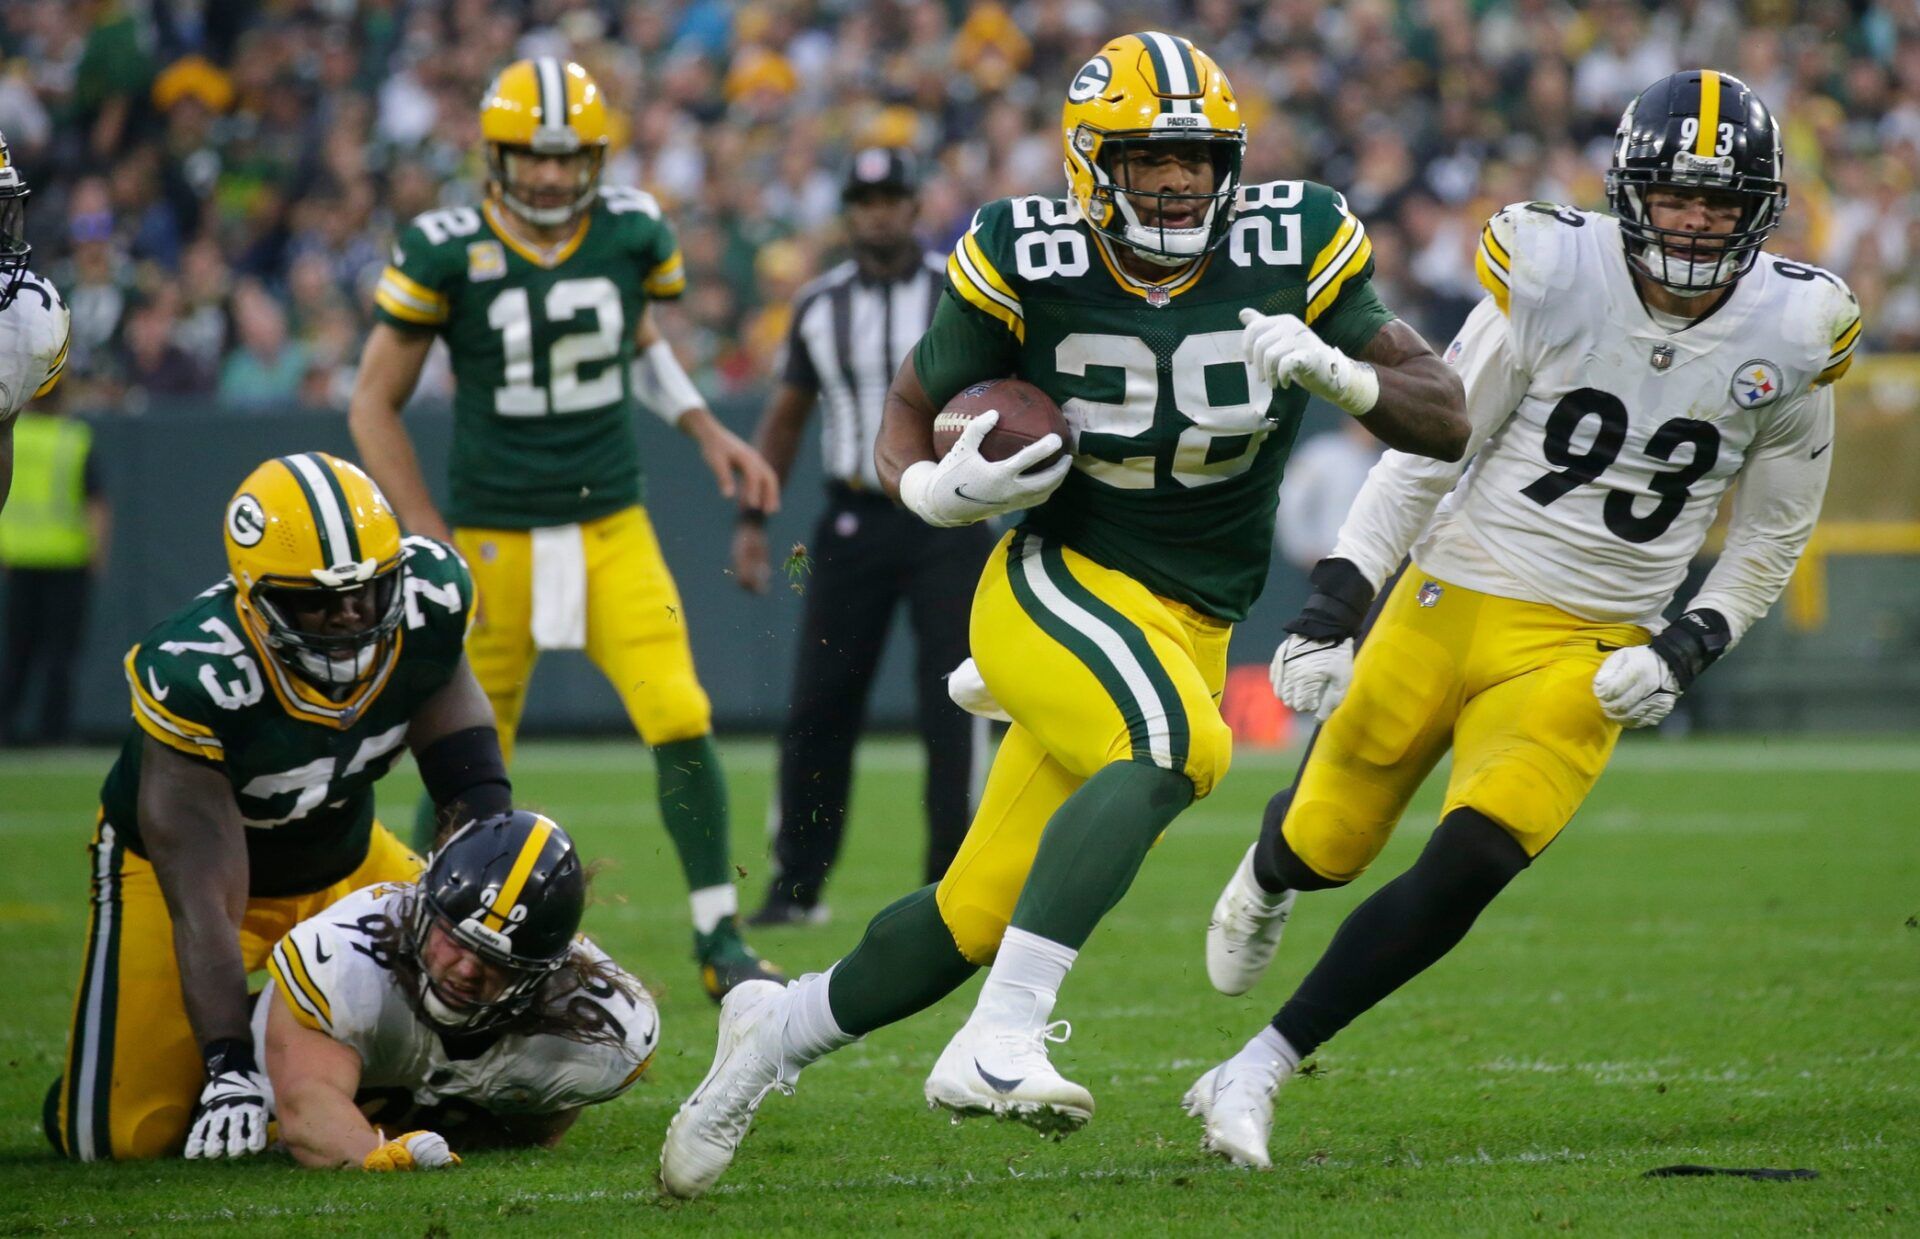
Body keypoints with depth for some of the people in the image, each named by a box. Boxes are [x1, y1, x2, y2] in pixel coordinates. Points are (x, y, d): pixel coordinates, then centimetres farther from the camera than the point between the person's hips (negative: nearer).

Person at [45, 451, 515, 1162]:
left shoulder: (426, 601, -24)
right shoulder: (197, 676, -37)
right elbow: (200, 898, -35)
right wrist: (230, 1068, -39)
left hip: (340, 854, 5)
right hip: (176, 862, -5)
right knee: (127, 1134, -16)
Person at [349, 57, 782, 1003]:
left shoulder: (632, 236, 0)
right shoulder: (446, 254, -10)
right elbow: (374, 404, -3)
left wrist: (707, 432, 6)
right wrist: (434, 542, -8)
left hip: (613, 530, 2)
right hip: (496, 537, -2)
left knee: (682, 723, -13)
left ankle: (718, 939, -4)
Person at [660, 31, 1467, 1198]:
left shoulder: (1293, 249, -5)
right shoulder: (1028, 265, -9)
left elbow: (1449, 422, -4)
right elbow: (911, 414, 3)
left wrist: (1339, 372, -24)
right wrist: (936, 488, -20)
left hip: (1190, 628, 4)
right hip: (1059, 585, -4)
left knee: (983, 915, 6)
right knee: (1178, 747, -36)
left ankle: (776, 1032, 31)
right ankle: (996, 1046, -39)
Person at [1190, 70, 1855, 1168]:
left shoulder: (1792, 336, -6)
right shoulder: (1554, 277, -12)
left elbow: (1770, 539, 7)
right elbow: (1431, 448, -5)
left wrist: (1685, 654, -6)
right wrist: (1333, 606, -9)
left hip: (1585, 653, 0)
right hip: (1447, 603, 0)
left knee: (1471, 863, -21)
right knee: (1328, 848, 12)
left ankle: (1259, 1072, -9)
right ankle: (1267, 880, 53)